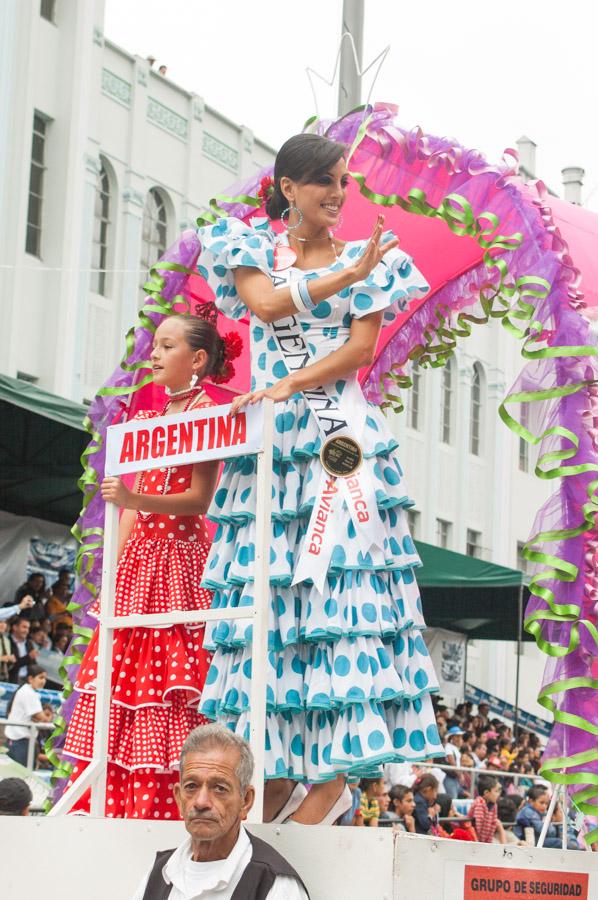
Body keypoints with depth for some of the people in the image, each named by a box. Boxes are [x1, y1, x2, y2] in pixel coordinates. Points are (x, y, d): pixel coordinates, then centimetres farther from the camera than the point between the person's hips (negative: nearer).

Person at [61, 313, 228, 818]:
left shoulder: (205, 412, -5)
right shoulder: (151, 419, 18)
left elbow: (200, 498, -15)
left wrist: (136, 500, -28)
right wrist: (112, 574, 12)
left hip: (180, 557, -8)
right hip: (140, 555, 8)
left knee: (166, 685, -10)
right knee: (120, 680, 4)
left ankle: (162, 807, -8)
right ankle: (115, 804, 7)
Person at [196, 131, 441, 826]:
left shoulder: (366, 258, 11)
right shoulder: (253, 249, 12)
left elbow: (361, 347, -1)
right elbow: (266, 304, -9)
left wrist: (291, 385, -14)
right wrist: (346, 274, -14)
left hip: (339, 436, -1)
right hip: (267, 440, 1)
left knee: (335, 584, -11)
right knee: (267, 594, -3)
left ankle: (333, 775, -11)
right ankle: (279, 771, 1)